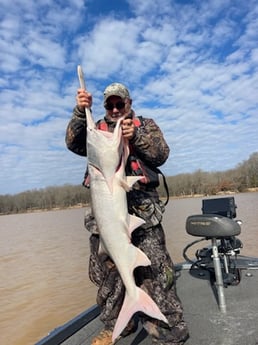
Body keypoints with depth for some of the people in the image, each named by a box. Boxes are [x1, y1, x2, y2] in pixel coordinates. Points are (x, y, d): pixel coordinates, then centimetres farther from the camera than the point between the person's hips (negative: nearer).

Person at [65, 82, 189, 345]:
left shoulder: (145, 125, 15)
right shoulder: (97, 128, 20)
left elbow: (161, 155, 0)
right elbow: (74, 144, 2)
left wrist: (136, 136, -16)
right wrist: (80, 113, -13)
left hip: (142, 205, -2)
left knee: (154, 270, -9)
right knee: (107, 269, 10)